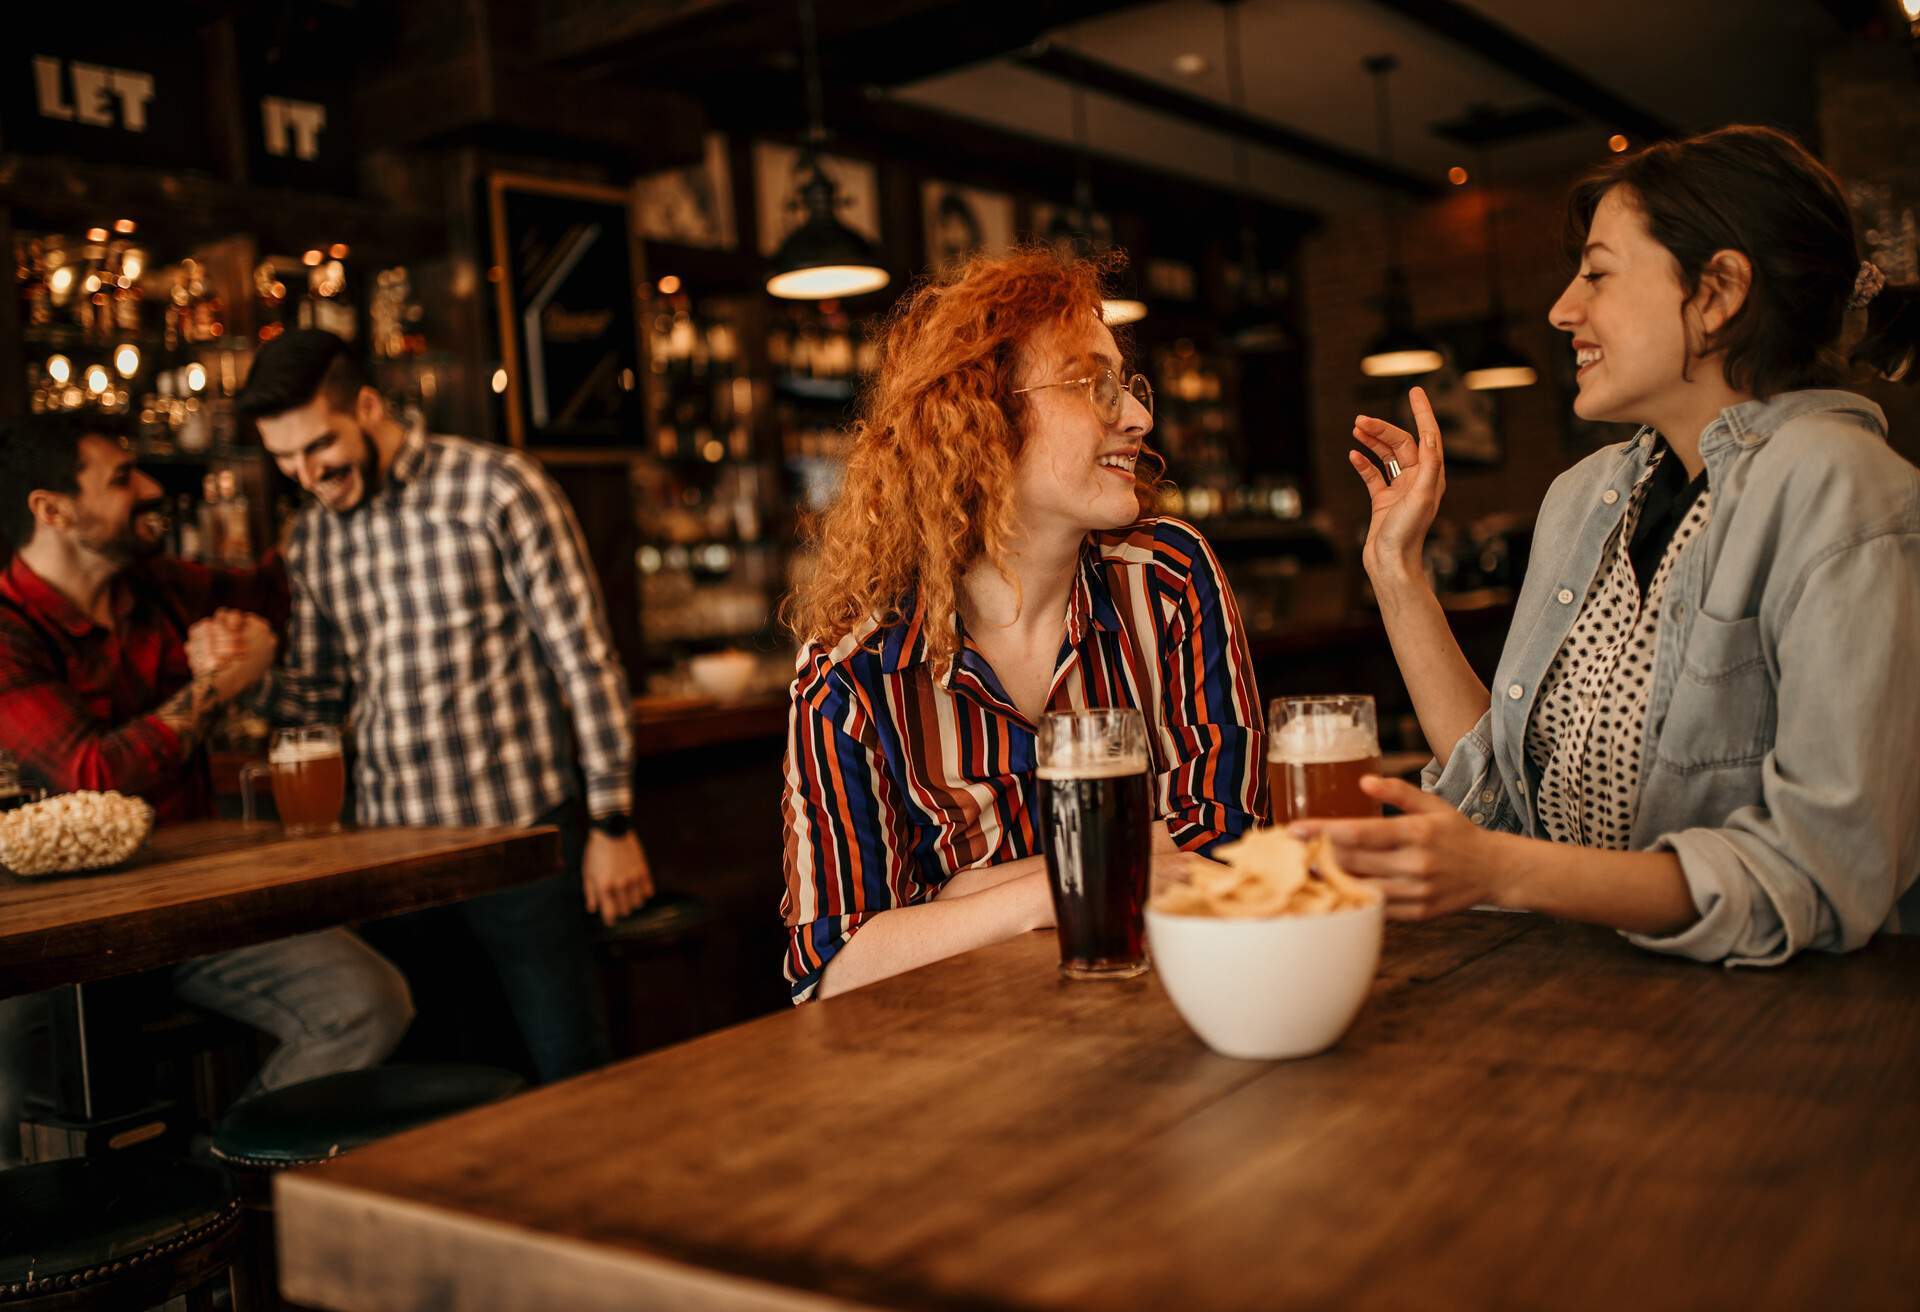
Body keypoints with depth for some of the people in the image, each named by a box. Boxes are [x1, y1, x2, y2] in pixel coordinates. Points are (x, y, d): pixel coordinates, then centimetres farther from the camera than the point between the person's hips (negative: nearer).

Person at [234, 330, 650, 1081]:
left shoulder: (497, 490, -7)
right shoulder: (310, 541, 11)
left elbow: (586, 661, -8)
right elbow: (317, 695, 19)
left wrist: (612, 823, -9)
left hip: (518, 831, -5)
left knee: (569, 1075, 3)